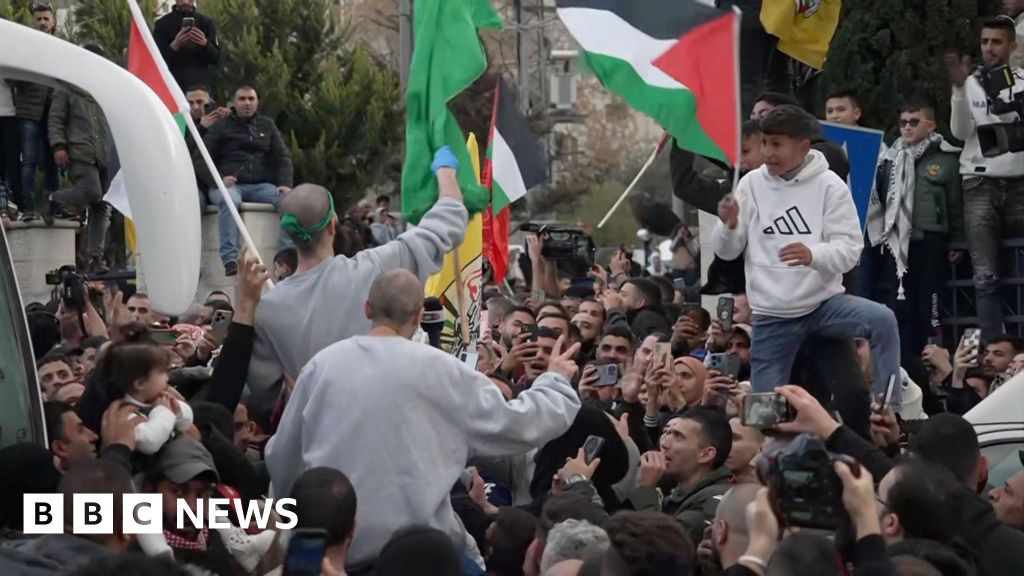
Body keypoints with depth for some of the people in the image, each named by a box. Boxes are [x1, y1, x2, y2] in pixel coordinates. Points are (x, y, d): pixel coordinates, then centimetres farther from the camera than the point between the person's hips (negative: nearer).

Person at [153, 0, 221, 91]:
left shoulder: (206, 22, 11)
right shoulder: (162, 24, 6)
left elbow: (216, 57, 5)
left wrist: (205, 44, -17)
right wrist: (174, 45, -20)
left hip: (201, 85, 2)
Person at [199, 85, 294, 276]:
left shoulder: (267, 125, 20)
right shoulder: (221, 127, 10)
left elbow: (282, 157, 15)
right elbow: (199, 159, 4)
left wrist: (285, 184, -5)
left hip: (260, 185, 3)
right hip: (229, 184, -3)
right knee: (230, 201, -39)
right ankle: (229, 259, -49)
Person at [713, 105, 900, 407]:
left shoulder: (829, 185, -6)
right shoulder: (752, 184, 1)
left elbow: (849, 250, -12)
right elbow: (727, 251, 3)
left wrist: (813, 255, -34)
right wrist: (729, 225, -20)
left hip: (823, 301, -2)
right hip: (771, 315, 2)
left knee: (882, 320, -26)